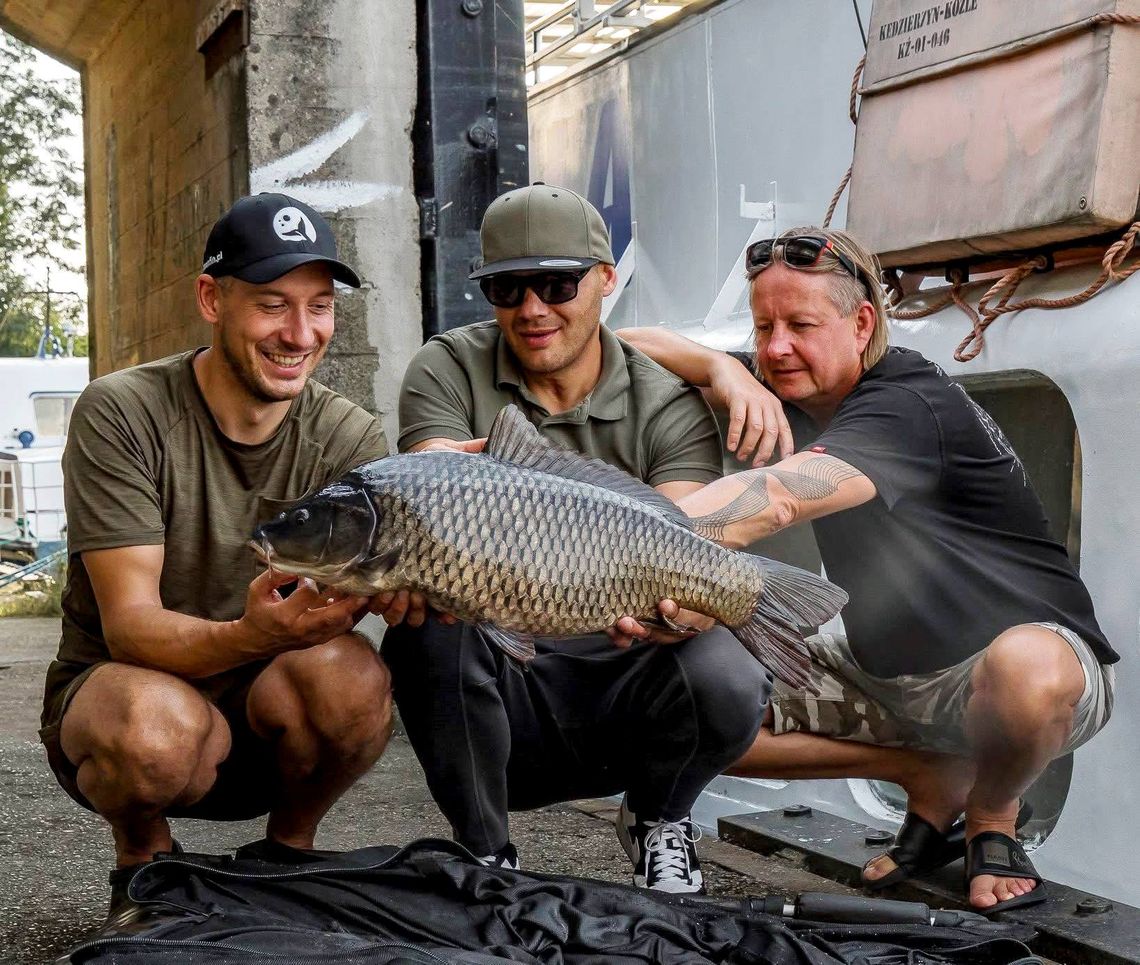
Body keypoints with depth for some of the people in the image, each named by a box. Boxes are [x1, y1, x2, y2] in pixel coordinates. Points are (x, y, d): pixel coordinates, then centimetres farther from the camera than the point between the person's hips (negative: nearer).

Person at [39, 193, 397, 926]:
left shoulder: (348, 439, -6)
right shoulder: (123, 414, -15)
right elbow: (129, 626, -22)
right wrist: (249, 636, -43)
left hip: (274, 726, 2)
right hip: (117, 686, -2)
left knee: (348, 676, -31)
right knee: (159, 726, -37)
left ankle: (290, 847, 0)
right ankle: (143, 860, 0)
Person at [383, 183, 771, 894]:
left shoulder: (668, 405, -1)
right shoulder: (448, 371, 1)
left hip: (621, 684, 0)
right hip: (495, 692, 0)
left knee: (725, 682, -31)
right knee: (427, 621, -32)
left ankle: (659, 818, 6)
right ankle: (486, 851, -7)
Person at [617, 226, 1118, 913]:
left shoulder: (908, 405, -27)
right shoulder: (784, 388, -2)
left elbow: (773, 498, -44)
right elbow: (629, 348, -5)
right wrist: (725, 370, -26)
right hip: (880, 668, 7)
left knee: (1026, 668, -43)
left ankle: (992, 813, -6)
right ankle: (928, 775, 6)